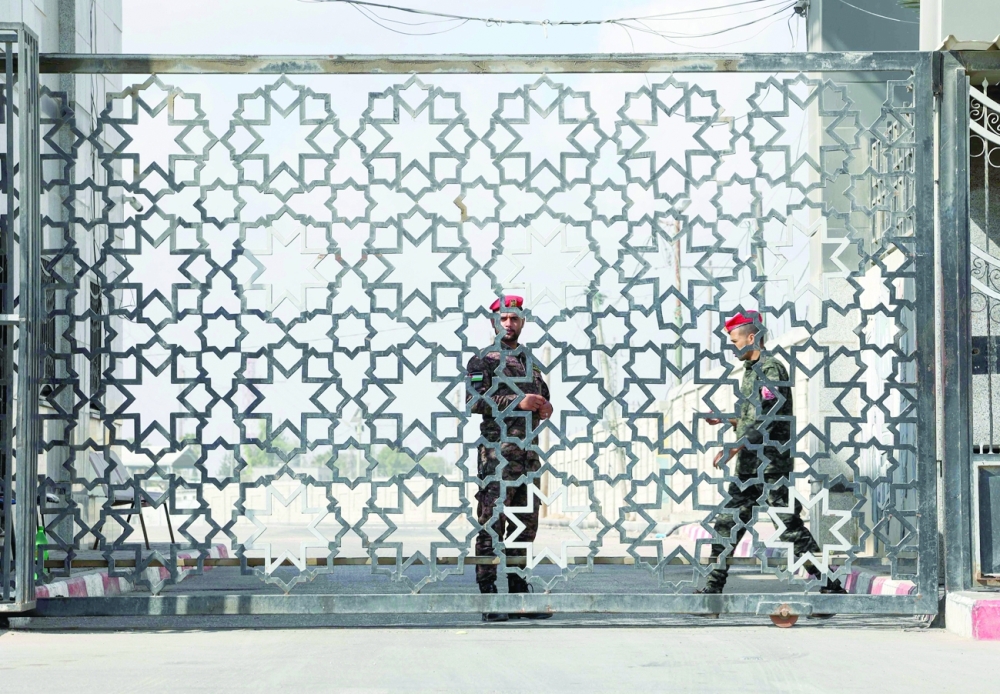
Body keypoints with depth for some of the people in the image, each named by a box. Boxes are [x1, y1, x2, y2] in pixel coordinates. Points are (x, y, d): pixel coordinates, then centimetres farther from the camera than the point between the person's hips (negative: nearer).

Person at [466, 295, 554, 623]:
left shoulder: (532, 363, 21)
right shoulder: (483, 359, 2)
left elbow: (544, 397, 31)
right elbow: (474, 400, -11)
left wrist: (545, 408, 6)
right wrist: (518, 402, -17)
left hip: (529, 452, 7)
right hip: (497, 452, -7)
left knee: (525, 527, 9)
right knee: (492, 527, -7)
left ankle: (520, 596, 14)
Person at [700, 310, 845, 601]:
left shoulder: (771, 370, -11)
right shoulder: (751, 371, 18)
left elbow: (769, 421, -22)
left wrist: (734, 448, -25)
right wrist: (725, 421, 18)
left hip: (772, 465, -10)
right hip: (749, 467, 10)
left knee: (790, 525, -9)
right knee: (727, 524, 8)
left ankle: (829, 584, -3)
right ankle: (713, 585, 12)